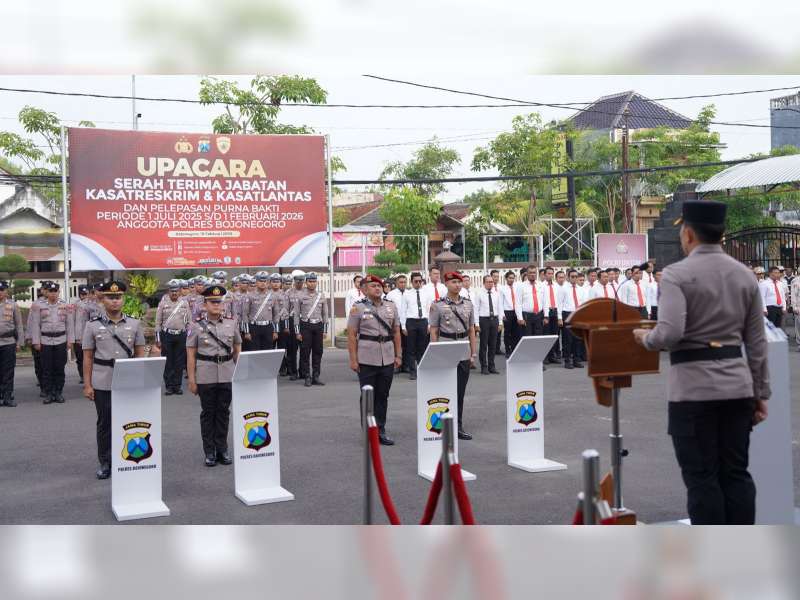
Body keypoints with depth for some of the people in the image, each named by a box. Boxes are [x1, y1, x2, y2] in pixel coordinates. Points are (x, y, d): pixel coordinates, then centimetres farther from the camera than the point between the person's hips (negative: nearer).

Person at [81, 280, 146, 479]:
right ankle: (105, 463, 18)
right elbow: (87, 357, 2)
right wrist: (87, 385, -2)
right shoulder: (93, 325, 1)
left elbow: (139, 353, 8)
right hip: (102, 383, -1)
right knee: (104, 423, 8)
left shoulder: (134, 324, 4)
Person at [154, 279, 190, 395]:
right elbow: (158, 322, 2)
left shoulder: (184, 303, 7)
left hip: (181, 335, 2)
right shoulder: (163, 303, 1)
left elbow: (188, 321, 10)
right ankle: (169, 386, 9)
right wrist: (158, 339, -1)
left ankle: (178, 385, 12)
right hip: (167, 335, -1)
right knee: (168, 362, 2)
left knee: (180, 362, 4)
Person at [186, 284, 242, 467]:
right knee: (208, 413, 5)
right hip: (206, 376, -2)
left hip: (227, 375, 2)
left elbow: (237, 350, 13)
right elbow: (191, 355, -1)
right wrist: (191, 380, -5)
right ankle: (210, 452, 13)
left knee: (223, 412, 8)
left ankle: (222, 450, 18)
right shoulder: (196, 327, -1)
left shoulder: (232, 324, 6)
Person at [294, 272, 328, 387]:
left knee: (318, 352, 5)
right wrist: (297, 332, -4)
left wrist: (325, 330, 7)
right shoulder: (300, 296, -1)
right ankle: (307, 377, 5)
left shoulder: (321, 296, 8)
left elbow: (325, 314, 11)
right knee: (305, 352, -1)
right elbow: (296, 314, 0)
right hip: (305, 326, -3)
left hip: (318, 326, 3)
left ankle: (316, 376, 12)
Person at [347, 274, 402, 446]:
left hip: (388, 359, 4)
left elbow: (396, 332, 11)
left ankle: (381, 431, 19)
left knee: (383, 396, 10)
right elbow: (351, 335, -4)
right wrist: (353, 360, -8)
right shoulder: (358, 308, -3)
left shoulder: (391, 306, 8)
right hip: (366, 360, -3)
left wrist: (398, 355, 6)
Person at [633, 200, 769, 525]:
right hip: (738, 385, 5)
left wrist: (646, 337, 0)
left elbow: (670, 334, -22)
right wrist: (761, 392, 15)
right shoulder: (745, 275, 8)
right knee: (736, 472, 12)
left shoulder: (677, 274, -10)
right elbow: (757, 342, 9)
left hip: (694, 388, -5)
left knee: (702, 476, 3)